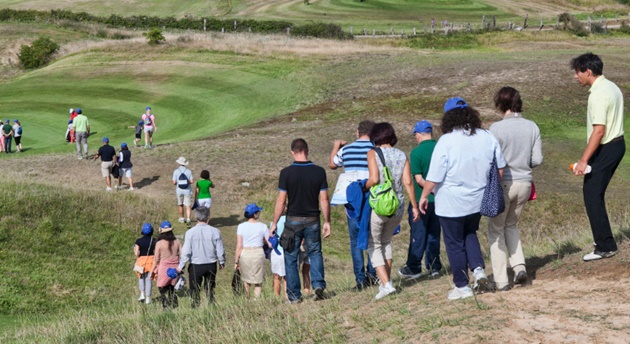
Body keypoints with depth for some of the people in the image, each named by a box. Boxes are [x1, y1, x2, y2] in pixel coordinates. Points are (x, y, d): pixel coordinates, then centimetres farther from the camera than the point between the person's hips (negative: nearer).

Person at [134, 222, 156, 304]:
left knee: (141, 278, 22)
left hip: (141, 260, -1)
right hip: (151, 260, 1)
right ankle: (148, 298, 8)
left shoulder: (139, 241, -8)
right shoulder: (154, 241, -5)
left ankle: (142, 294, 8)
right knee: (148, 279, 8)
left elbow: (136, 253, -13)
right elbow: (156, 253, -6)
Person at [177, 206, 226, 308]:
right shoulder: (215, 231, -8)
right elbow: (220, 250, -1)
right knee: (210, 289, 17)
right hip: (211, 265, 2)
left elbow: (186, 252, -11)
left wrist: (181, 266, 2)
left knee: (195, 291, 11)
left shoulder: (190, 232, -12)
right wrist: (222, 262, 16)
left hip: (195, 266, -2)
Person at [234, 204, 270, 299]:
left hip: (245, 254, 1)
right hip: (258, 253, -1)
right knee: (258, 282, 9)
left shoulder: (241, 226, -5)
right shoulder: (262, 226, -4)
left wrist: (236, 261, 0)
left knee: (246, 280, 19)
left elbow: (239, 246, -7)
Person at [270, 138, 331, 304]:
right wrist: (327, 222, 7)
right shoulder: (319, 172, -4)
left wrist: (274, 224, 1)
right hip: (313, 221, 2)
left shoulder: (286, 172, -10)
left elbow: (281, 201, -8)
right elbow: (324, 200, -3)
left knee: (291, 258, 9)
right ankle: (318, 284, -3)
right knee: (315, 253, 18)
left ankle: (294, 296, 9)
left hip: (293, 221, -2)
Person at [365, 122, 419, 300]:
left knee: (374, 245, 8)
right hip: (398, 206, 5)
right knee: (386, 241, 25)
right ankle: (387, 281, 26)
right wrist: (414, 206, 5)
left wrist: (364, 187, 1)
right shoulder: (402, 155, 5)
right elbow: (408, 182, 0)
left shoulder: (373, 153, -6)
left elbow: (374, 179, -19)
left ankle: (386, 284, -6)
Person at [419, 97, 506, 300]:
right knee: (470, 234, 26)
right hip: (478, 200, 5)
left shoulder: (446, 142, -18)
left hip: (452, 203, -5)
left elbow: (434, 177, -16)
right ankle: (478, 269, 6)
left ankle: (462, 287, 15)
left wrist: (424, 196, -1)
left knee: (455, 244, 8)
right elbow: (500, 167, 8)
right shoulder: (488, 138, -3)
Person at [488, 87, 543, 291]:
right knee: (511, 226, 25)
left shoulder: (497, 128, -14)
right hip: (525, 183, 5)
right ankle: (519, 266, 8)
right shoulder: (532, 127, 0)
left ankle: (501, 281, 6)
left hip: (503, 184, -5)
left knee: (496, 230, 10)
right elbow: (537, 160, 1)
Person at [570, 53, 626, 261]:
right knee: (594, 193, 17)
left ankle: (605, 247, -5)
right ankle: (604, 243, 24)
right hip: (617, 143, 10)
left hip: (605, 148, -10)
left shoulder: (598, 94, -20)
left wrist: (584, 160, -26)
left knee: (592, 195, -6)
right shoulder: (612, 87, 12)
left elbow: (599, 130, -25)